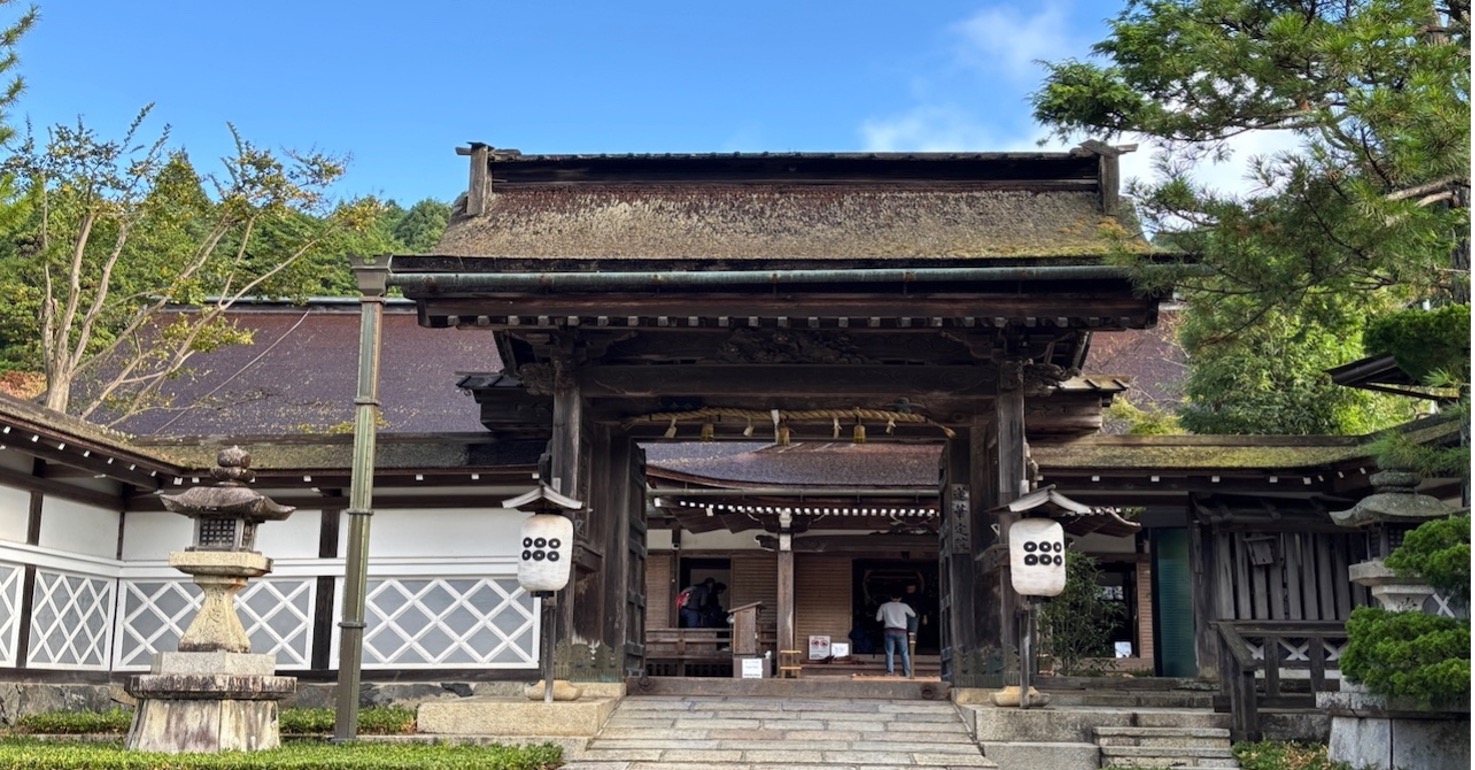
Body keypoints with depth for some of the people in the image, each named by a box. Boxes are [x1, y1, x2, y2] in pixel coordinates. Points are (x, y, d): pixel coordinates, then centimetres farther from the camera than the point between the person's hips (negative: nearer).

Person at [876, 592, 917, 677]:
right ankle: (908, 673, 1)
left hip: (889, 631, 0)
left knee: (889, 652, 2)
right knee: (904, 653, 5)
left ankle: (890, 671, -9)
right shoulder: (904, 606, 4)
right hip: (901, 631, 0)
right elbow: (913, 615, 16)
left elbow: (878, 618, 10)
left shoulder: (884, 606, 7)